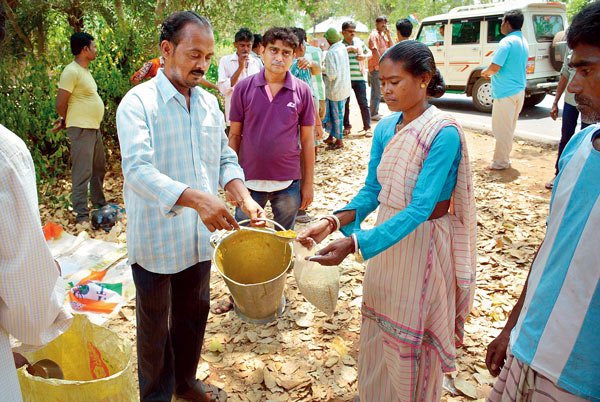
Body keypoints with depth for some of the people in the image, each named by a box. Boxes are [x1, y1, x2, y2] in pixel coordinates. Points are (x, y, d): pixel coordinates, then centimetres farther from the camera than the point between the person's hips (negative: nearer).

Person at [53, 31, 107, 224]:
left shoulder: (84, 71, 16)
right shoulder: (71, 71, -14)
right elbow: (60, 104, -16)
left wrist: (65, 121, 13)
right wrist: (66, 121, 0)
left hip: (94, 128, 10)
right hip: (81, 129, -10)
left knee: (99, 168, 19)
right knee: (83, 172, -6)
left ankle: (100, 204, 34)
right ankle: (81, 215, 0)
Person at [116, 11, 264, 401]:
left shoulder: (209, 102, 5)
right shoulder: (138, 102, -15)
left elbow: (225, 159, 7)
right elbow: (138, 170, -27)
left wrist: (244, 197, -12)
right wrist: (196, 198, -40)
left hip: (199, 237, 6)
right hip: (156, 240, -6)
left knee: (194, 315, 22)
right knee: (155, 328, 13)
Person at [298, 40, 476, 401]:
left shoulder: (444, 133, -21)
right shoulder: (385, 128, -1)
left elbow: (419, 208, -28)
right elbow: (371, 191, 1)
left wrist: (355, 244, -35)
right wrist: (334, 221, -17)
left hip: (423, 243, -6)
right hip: (388, 235, 6)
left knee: (412, 336, 11)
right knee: (379, 330, 20)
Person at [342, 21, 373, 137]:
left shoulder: (359, 42, 10)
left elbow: (370, 53, 19)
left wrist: (365, 56, -2)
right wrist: (350, 48, -22)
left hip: (359, 78, 1)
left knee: (363, 103, 0)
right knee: (345, 104, 7)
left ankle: (367, 127, 8)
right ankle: (346, 126, 22)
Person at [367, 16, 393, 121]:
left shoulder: (382, 35, 17)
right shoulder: (374, 35, -11)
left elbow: (390, 46, 18)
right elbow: (375, 50, -19)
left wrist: (388, 34, 5)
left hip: (381, 67, 9)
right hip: (376, 67, -9)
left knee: (376, 91, 15)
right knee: (377, 92, -7)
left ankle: (374, 112, 24)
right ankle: (374, 115, -2)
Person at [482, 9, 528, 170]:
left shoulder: (507, 42, -16)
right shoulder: (524, 42, 15)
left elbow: (495, 67, -22)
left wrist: (485, 72, -1)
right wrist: (491, 73, 19)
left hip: (506, 92, -9)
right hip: (519, 90, 10)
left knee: (502, 129, -2)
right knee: (509, 128, 18)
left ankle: (500, 162, 5)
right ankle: (505, 158, 28)